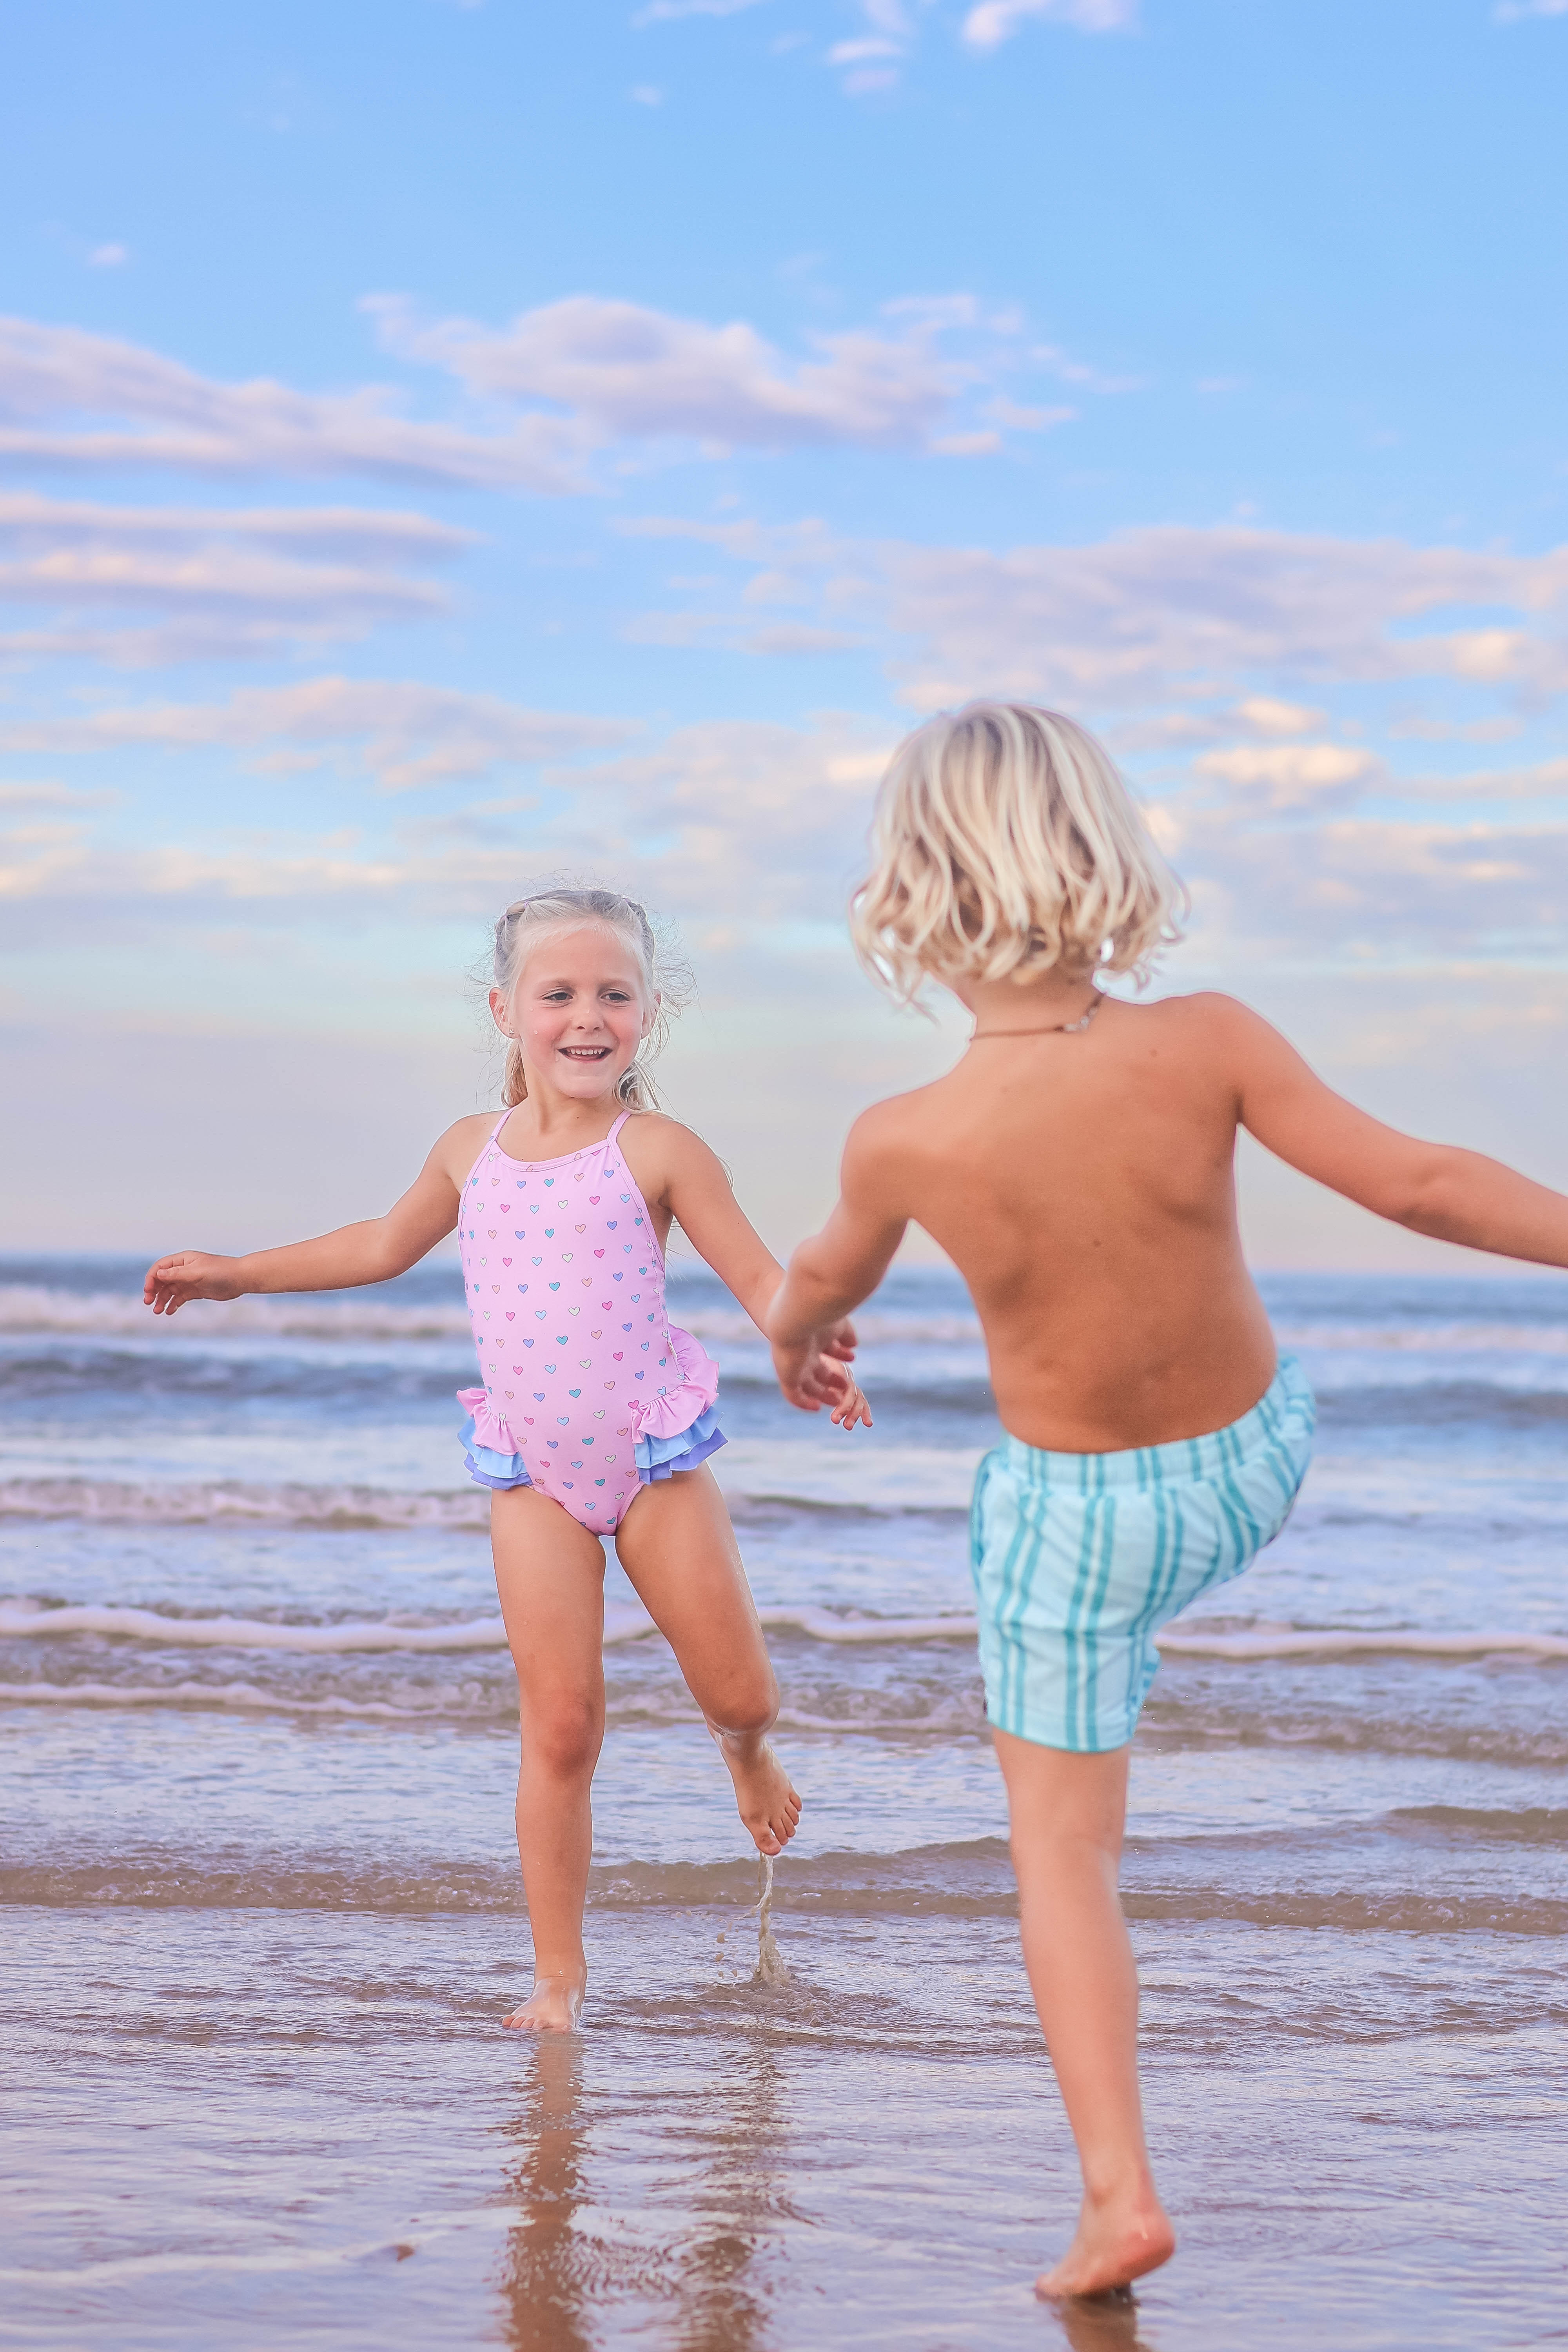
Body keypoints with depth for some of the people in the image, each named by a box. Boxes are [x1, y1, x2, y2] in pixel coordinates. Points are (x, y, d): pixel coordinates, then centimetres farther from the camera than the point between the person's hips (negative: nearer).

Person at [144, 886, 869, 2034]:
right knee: (560, 1727, -1)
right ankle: (559, 1972, 9)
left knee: (741, 1690, 3)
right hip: (534, 1474, 2)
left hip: (657, 1457, -2)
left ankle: (746, 1745, 44)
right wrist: (238, 1272, 27)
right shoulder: (473, 1151, 5)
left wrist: (809, 1346, -28)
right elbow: (386, 1244, 23)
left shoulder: (659, 1151, -7)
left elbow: (754, 1270, -7)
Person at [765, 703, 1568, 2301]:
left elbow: (830, 1275, -2)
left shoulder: (905, 1143, -25)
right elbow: (1420, 1184, -19)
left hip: (1075, 1517, -2)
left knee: (1061, 1848, 11)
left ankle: (1118, 2196, 7)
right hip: (1254, 1464, 3)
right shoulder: (1202, 1046, -26)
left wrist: (789, 1334, 22)